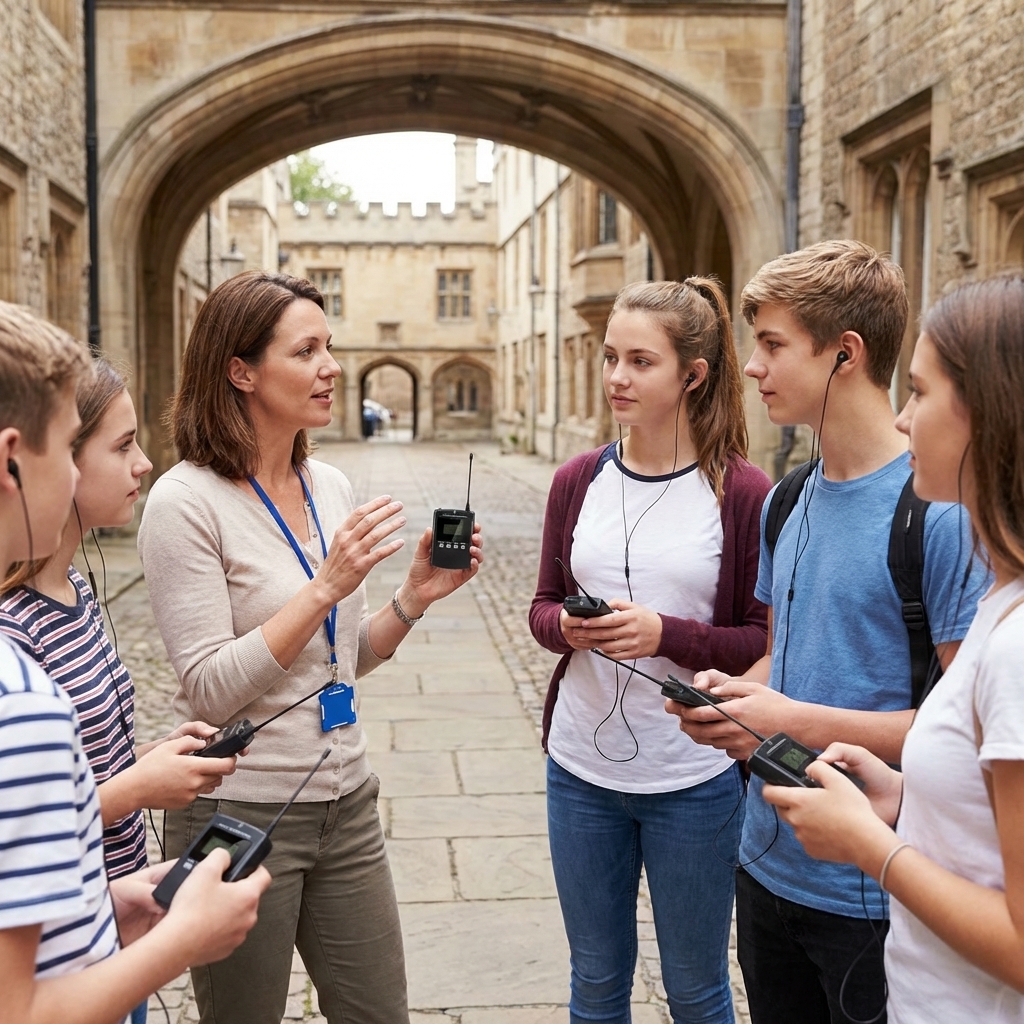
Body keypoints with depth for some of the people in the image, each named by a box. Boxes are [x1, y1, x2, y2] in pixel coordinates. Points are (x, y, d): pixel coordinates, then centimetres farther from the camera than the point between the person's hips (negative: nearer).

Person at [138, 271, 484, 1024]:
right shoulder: (187, 501, -15)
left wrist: (416, 596, -4)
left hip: (345, 801, 6)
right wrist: (326, 586, -24)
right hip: (240, 812, -6)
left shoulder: (331, 486, 5)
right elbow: (211, 689, -19)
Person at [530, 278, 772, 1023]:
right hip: (581, 767, 3)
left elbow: (764, 641, -8)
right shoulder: (578, 480, 1)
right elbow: (542, 606, 9)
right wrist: (565, 625, -13)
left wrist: (667, 635, -22)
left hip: (695, 778, -3)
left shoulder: (743, 493, -10)